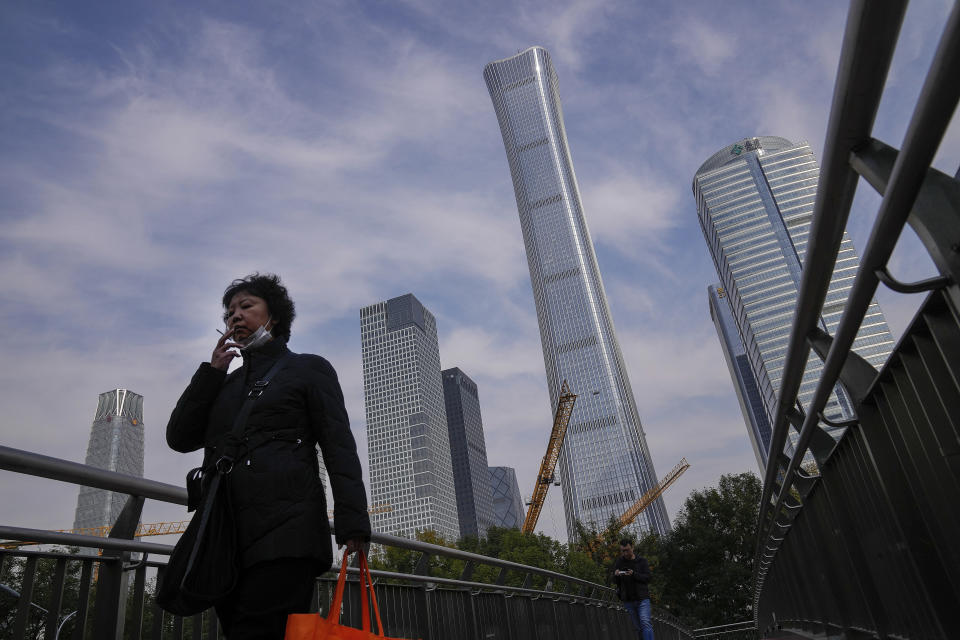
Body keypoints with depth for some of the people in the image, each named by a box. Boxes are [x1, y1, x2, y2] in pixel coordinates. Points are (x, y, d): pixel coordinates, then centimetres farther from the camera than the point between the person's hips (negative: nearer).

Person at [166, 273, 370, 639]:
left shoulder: (308, 369, 10)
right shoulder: (225, 384, 27)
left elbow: (339, 448, 0)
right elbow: (179, 438, 16)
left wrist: (352, 521, -13)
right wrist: (212, 371, 10)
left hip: (285, 529, -6)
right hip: (226, 537, 6)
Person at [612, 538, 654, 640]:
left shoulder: (642, 561, 0)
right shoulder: (619, 562, 5)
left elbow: (647, 578, -9)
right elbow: (615, 581, 6)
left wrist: (634, 574, -25)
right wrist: (616, 575, -18)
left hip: (642, 598, -3)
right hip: (628, 600, 3)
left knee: (645, 623, -17)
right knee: (639, 628, 7)